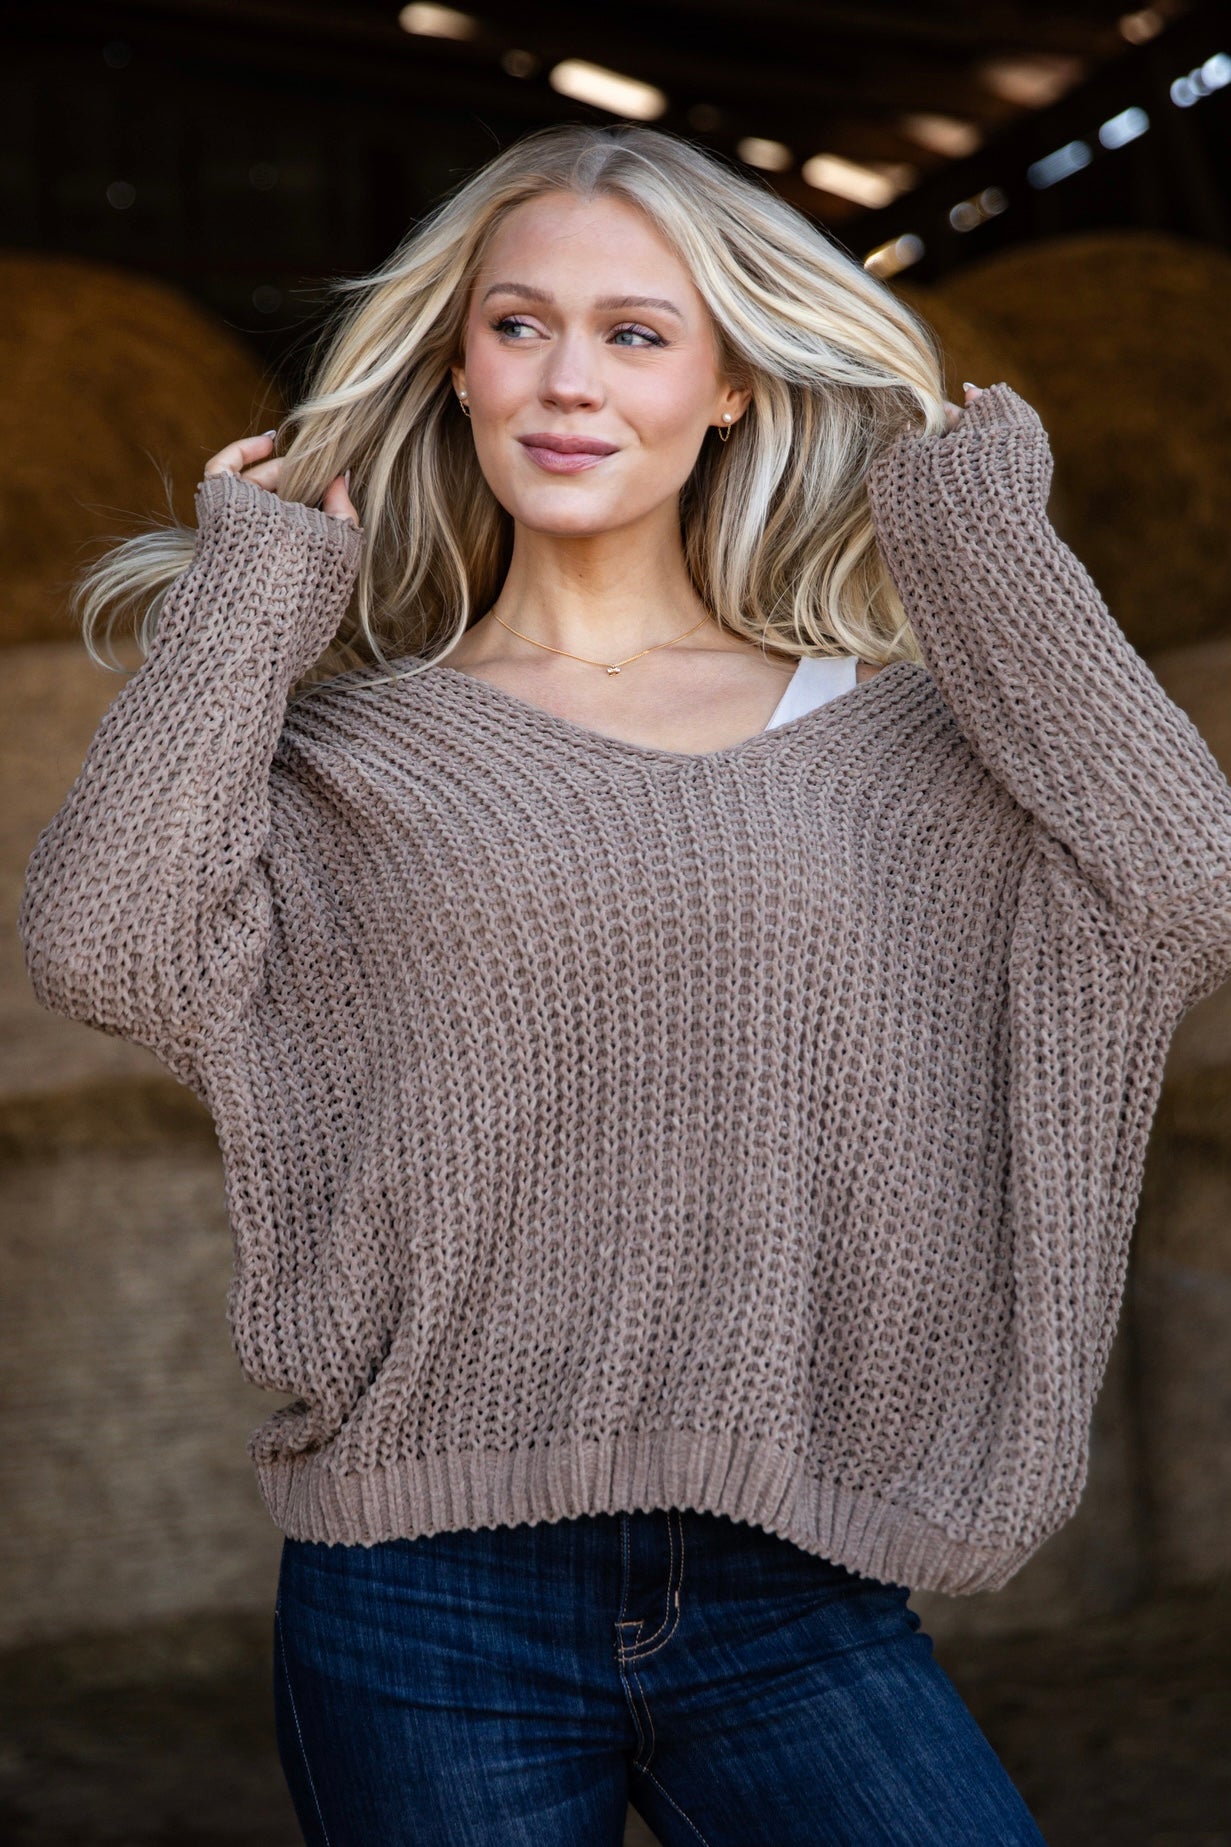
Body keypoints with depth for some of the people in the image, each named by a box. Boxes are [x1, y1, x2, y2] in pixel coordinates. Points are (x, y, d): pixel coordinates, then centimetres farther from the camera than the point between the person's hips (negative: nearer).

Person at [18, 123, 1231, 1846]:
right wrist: (248, 588, -2)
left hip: (796, 1600, 1)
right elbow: (105, 943, -14)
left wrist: (985, 538, 0)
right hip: (432, 1610, 0)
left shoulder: (880, 731, 6)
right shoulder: (356, 752, 5)